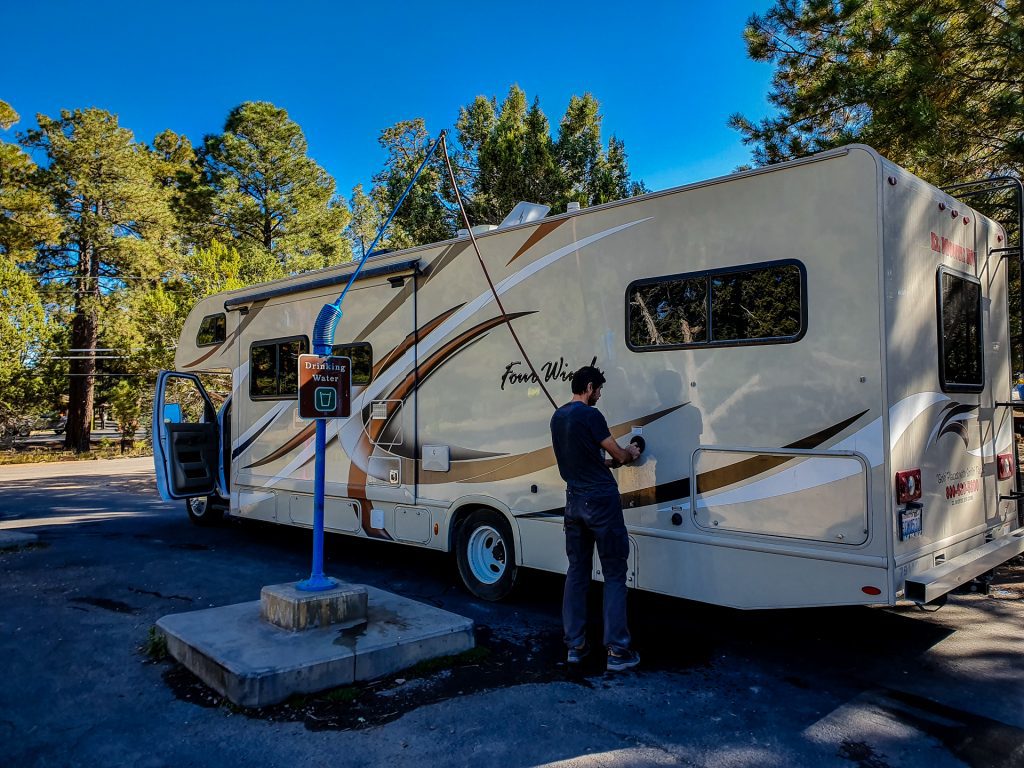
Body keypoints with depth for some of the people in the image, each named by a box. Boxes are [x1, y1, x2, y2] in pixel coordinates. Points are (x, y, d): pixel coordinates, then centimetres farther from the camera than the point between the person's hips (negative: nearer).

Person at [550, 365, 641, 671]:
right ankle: (617, 650, 3)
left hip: (574, 500, 8)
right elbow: (618, 454, -4)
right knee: (614, 575, 0)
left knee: (577, 572, 13)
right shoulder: (589, 415, -13)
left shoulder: (557, 417, 11)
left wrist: (609, 461, 25)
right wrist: (630, 453, 18)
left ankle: (574, 645, 18)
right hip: (601, 499, -8)